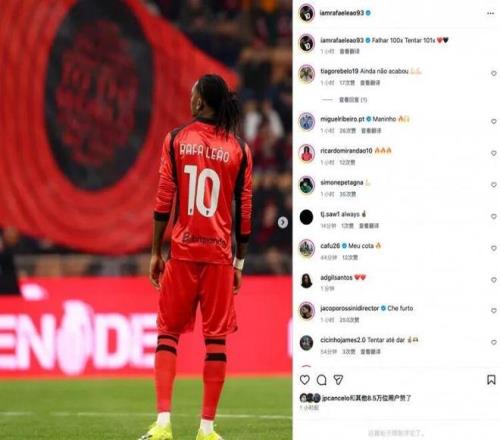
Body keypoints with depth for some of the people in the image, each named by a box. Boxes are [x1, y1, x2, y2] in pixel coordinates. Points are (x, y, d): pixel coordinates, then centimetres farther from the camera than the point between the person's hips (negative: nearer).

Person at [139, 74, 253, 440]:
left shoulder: (176, 140, -1)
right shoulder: (239, 149, 1)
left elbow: (164, 201, -2)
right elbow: (244, 211, 2)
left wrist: (156, 252, 5)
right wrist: (239, 262, 11)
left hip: (182, 251, 0)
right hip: (219, 254, 0)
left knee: (168, 331, 7)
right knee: (216, 337, 4)